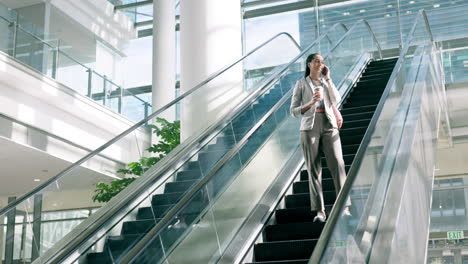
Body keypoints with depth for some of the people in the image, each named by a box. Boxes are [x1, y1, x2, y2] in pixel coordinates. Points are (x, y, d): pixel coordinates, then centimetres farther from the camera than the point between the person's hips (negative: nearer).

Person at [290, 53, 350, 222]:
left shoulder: (327, 83, 20)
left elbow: (336, 100, 1)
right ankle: (319, 211, -5)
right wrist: (311, 103, -11)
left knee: (337, 164, -12)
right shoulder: (301, 83, 10)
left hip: (329, 127, 2)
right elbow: (293, 111, 4)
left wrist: (327, 78, 3)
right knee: (314, 169, -6)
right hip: (310, 127, -2)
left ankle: (344, 207, -14)